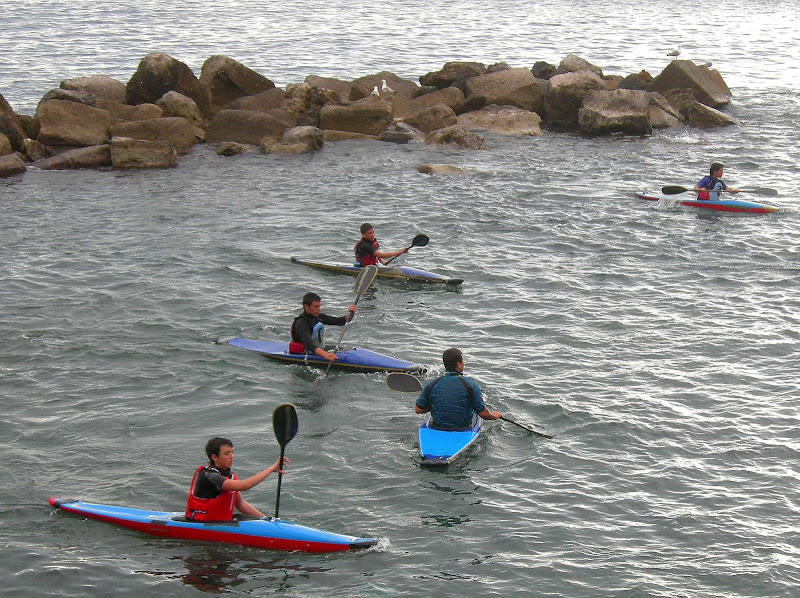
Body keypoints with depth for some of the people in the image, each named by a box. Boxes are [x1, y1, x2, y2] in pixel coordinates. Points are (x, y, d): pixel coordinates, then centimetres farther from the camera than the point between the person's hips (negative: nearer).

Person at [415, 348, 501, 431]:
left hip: (437, 430, 2)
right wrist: (494, 416, 10)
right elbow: (483, 413, -13)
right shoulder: (470, 385, -18)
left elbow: (418, 409, -2)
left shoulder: (431, 385, -12)